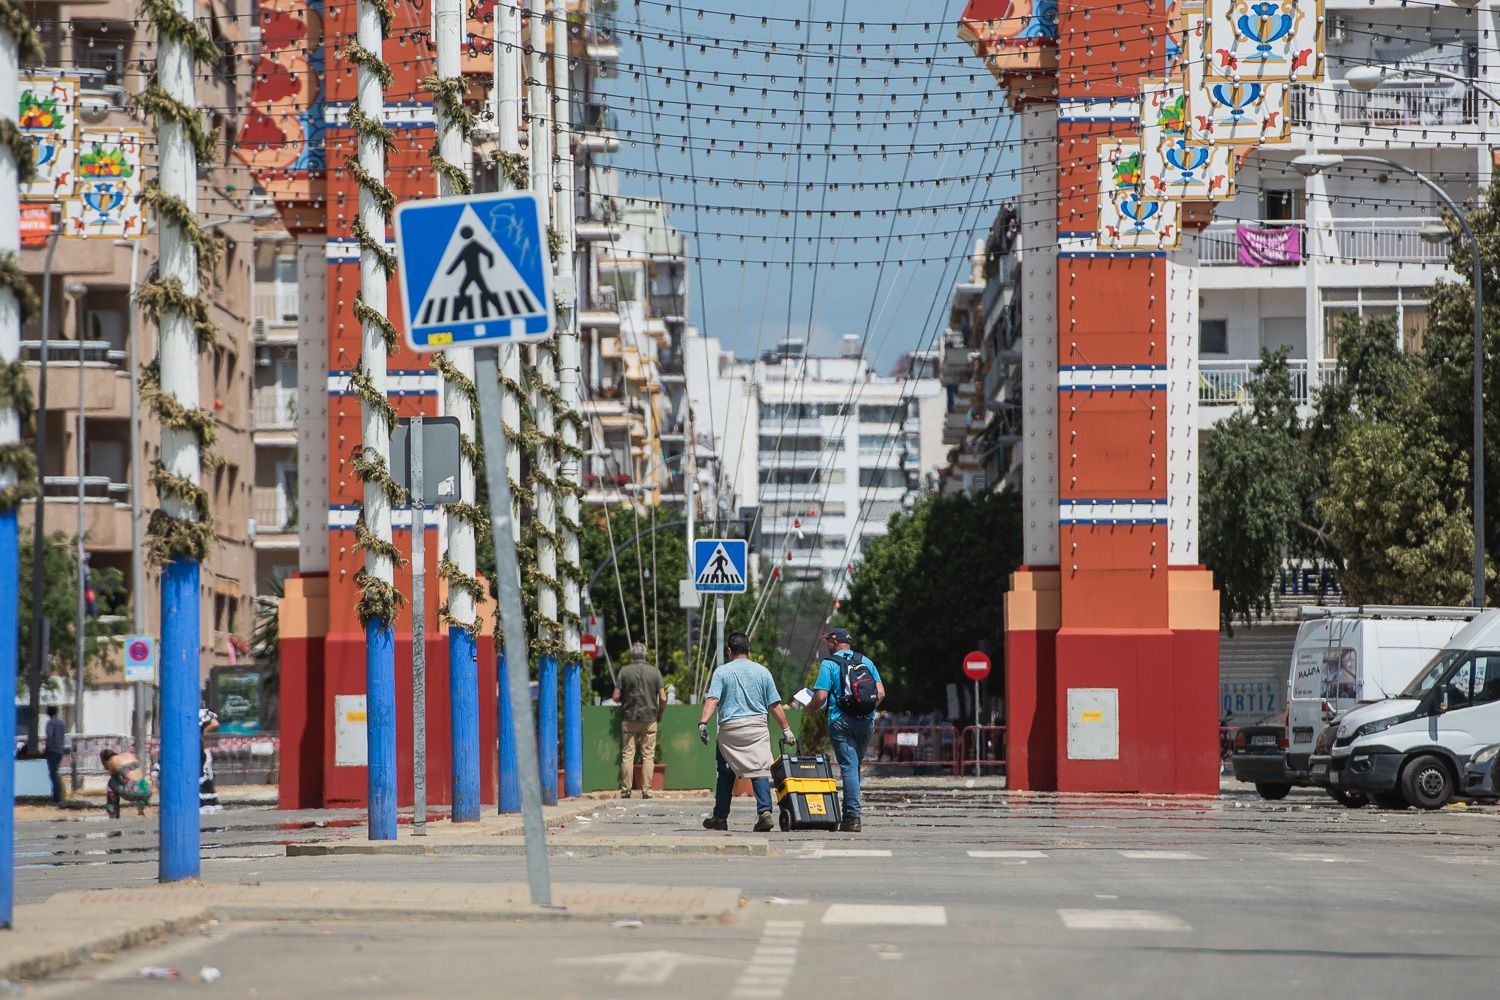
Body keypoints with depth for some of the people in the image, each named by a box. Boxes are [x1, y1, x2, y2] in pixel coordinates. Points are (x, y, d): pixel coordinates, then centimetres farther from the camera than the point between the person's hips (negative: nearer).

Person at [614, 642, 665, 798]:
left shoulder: (625, 671, -2)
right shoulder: (655, 672, -1)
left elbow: (616, 697, -3)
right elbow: (663, 698, -4)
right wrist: (659, 714, 13)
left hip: (629, 719, 0)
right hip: (649, 718, 0)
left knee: (627, 755, 4)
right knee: (648, 755, 3)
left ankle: (625, 791, 2)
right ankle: (646, 791, 0)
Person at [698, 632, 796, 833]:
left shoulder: (722, 671, 1)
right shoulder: (762, 671, 7)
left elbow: (712, 699, -12)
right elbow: (775, 705, 7)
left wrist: (703, 723, -19)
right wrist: (786, 729, 12)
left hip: (730, 728, -1)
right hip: (757, 728, 1)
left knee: (725, 774, 11)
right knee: (760, 771, -3)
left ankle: (720, 817, 16)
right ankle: (764, 811, -19)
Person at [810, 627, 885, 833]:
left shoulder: (829, 664, -3)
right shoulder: (866, 661, 12)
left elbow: (821, 697, -10)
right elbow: (880, 693, 6)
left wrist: (810, 707, 10)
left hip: (841, 721, -5)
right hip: (865, 723, 5)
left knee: (849, 768, -8)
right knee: (855, 766, 15)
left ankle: (853, 817, -14)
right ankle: (849, 812, 18)